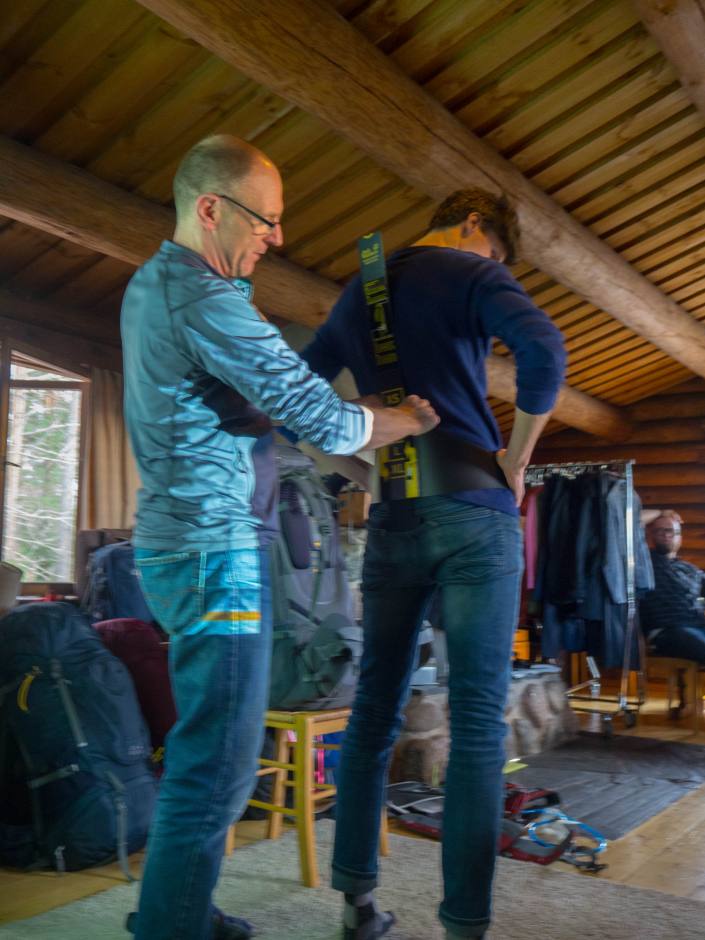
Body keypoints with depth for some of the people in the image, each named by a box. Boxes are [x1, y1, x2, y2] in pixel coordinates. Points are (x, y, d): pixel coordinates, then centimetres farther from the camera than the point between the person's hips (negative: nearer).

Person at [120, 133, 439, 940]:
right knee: (216, 769, -4)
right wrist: (411, 418, -2)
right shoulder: (201, 297, -18)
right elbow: (324, 421, -17)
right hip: (215, 550, -11)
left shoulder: (151, 283, 14)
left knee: (202, 757, 20)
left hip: (174, 544, 11)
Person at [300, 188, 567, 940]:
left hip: (393, 520, 5)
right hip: (475, 513, -5)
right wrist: (516, 458, -9)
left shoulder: (356, 295, 18)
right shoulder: (475, 273, 0)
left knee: (374, 710, 11)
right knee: (477, 722, -2)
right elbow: (543, 349, -19)